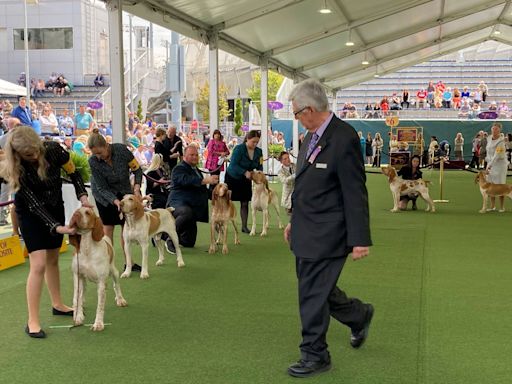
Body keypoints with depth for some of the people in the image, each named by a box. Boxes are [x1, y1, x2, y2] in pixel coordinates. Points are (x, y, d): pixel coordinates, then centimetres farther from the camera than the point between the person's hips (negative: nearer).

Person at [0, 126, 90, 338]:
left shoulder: (53, 149, -23)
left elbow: (73, 173, -6)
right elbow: (33, 203, -26)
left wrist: (83, 196, -20)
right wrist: (56, 227, -35)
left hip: (55, 207, 3)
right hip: (31, 213, -3)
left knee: (53, 259, 15)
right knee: (38, 265, -13)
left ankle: (57, 304, 33)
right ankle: (32, 321, -7)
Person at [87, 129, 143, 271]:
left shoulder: (121, 149, -25)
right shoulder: (93, 161, -25)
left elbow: (137, 169, -12)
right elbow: (102, 188, -20)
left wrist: (136, 188, -25)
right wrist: (115, 201, -34)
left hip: (124, 191, 2)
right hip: (104, 194, -1)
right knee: (108, 227, -6)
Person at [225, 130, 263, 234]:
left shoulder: (258, 151, -4)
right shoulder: (239, 149, -21)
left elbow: (259, 166, -1)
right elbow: (233, 165, -27)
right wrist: (245, 172, -36)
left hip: (245, 180, 5)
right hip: (232, 177, -5)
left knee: (245, 203, 3)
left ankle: (244, 226, 10)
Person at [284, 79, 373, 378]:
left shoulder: (344, 139, -18)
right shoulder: (312, 137, 10)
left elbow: (355, 194, -19)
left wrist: (360, 240, -18)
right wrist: (295, 221, 22)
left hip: (325, 235, -9)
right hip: (306, 232, 9)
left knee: (313, 294, 0)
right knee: (316, 288, 19)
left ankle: (315, 356, 17)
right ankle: (360, 315, 41)